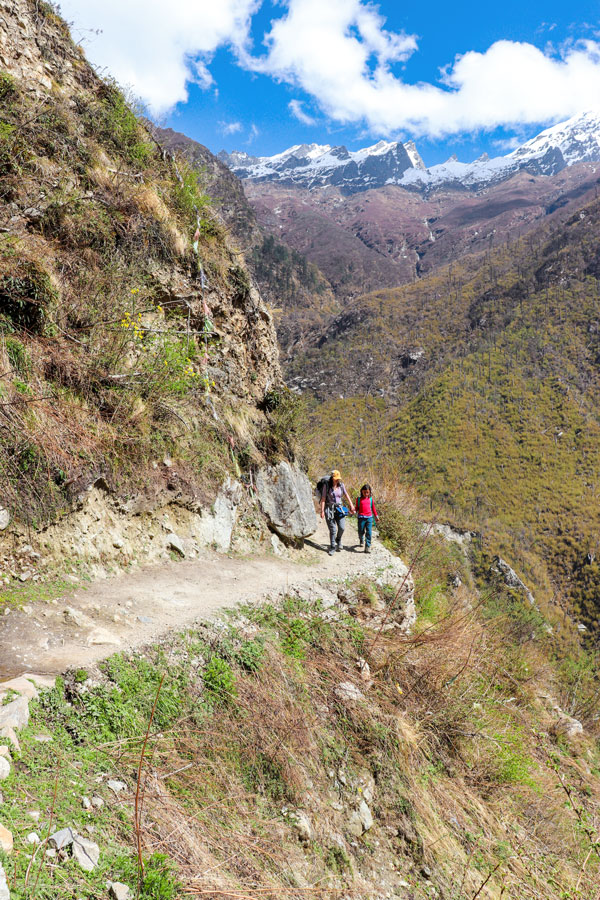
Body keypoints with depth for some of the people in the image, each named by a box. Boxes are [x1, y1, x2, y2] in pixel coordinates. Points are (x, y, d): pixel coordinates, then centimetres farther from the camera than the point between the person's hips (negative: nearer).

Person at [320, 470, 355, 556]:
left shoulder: (341, 485, 3)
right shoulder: (327, 485, -7)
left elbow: (346, 495, 10)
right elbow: (323, 499, -8)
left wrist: (351, 506, 7)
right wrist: (322, 511, -11)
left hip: (339, 508, 3)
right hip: (329, 509, -3)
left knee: (342, 527, -7)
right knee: (333, 529, -5)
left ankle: (338, 539, 26)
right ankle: (332, 548, 9)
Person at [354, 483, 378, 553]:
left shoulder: (371, 499, 9)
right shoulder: (359, 499, 6)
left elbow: (373, 508, 18)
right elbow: (357, 508, 12)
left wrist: (376, 516, 21)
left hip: (369, 517, 1)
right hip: (361, 518, 0)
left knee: (369, 532, -7)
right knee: (361, 532, 7)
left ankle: (368, 547, -6)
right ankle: (361, 541, 39)